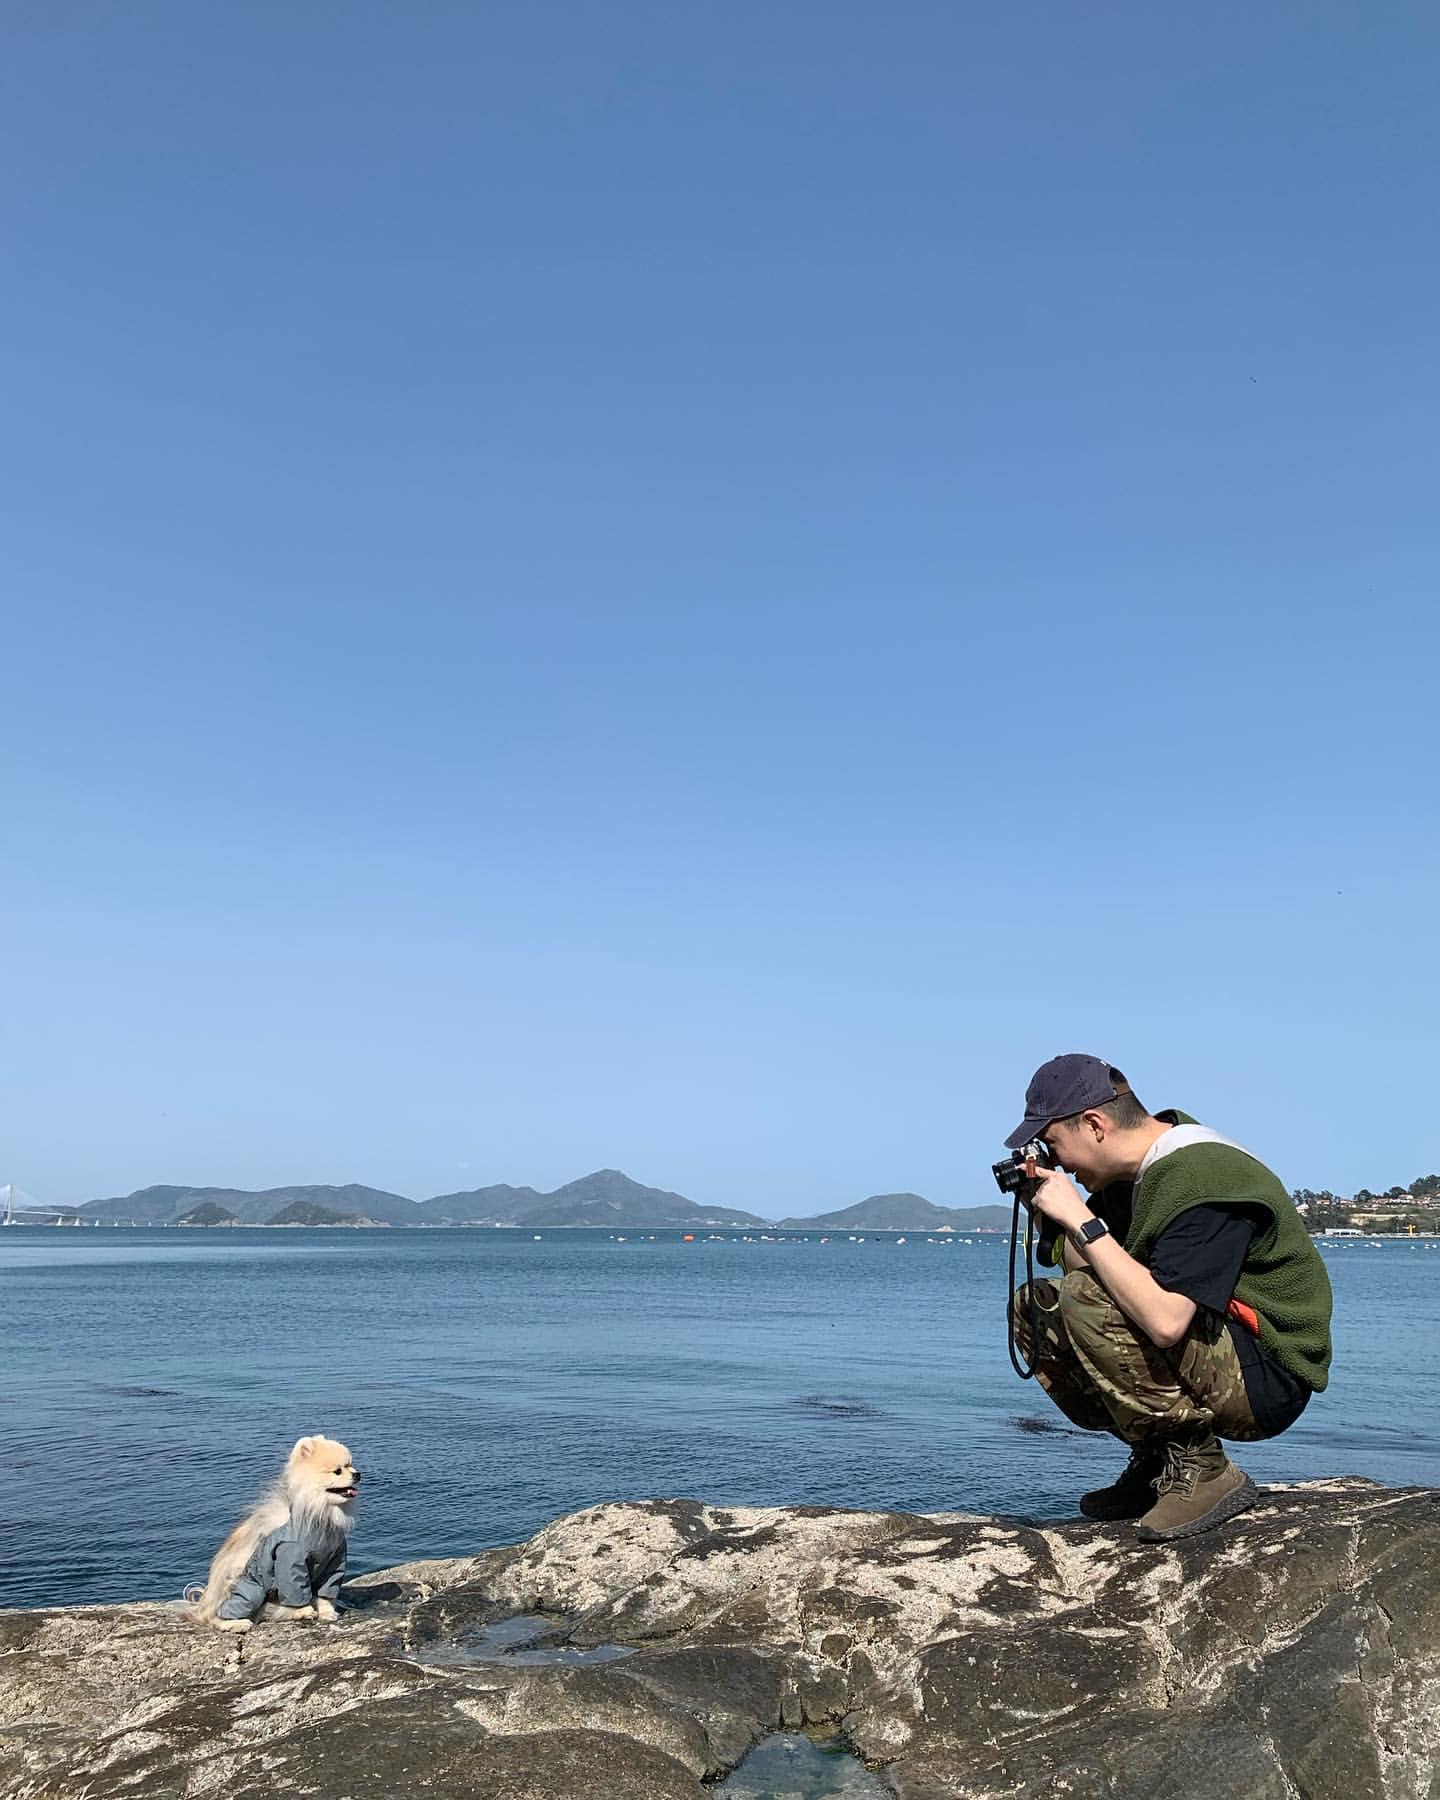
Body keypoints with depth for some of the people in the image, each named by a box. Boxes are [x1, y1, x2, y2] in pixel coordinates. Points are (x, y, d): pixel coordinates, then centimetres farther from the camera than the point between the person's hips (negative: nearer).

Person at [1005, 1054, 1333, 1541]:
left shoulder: (1200, 1180, -25)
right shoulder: (1134, 1171, 4)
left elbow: (1165, 1322, -36)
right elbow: (1080, 1269, 10)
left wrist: (1081, 1221, -30)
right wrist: (1050, 1215, -7)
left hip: (1265, 1381, -9)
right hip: (1214, 1356, 9)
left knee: (1085, 1302, -28)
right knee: (1033, 1306, 6)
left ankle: (1200, 1470, -12)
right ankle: (1154, 1465, 8)